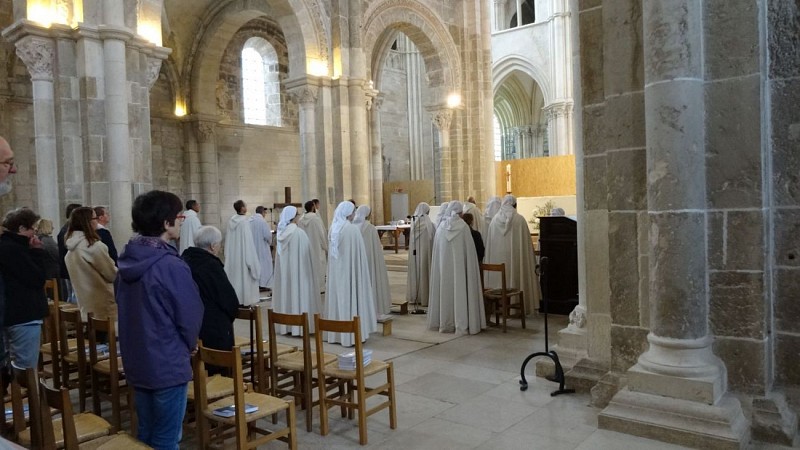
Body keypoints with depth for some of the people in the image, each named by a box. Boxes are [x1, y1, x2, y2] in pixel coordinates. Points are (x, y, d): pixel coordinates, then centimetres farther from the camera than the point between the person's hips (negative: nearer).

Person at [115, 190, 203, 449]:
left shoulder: (126, 261, 3)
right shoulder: (171, 265, -22)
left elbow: (126, 308, 12)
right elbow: (190, 314, -17)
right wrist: (190, 344, 4)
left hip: (136, 360, 8)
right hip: (168, 362, -8)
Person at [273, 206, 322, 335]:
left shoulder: (281, 232, 2)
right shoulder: (299, 233, -17)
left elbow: (280, 253, 9)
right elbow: (304, 254, -12)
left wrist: (285, 264, 17)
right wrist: (308, 269, -3)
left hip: (284, 268, 7)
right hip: (298, 268, -7)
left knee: (286, 291, 12)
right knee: (299, 292, 0)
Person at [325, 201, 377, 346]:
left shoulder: (333, 228, 3)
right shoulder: (352, 229, -16)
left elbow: (330, 250, 11)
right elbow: (359, 253, -13)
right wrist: (361, 268, -3)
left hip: (336, 270, 7)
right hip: (350, 268, -7)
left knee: (338, 297, 12)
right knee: (351, 297, 0)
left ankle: (336, 333, 19)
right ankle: (352, 334, 4)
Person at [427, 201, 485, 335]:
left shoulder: (441, 227, 1)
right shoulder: (463, 227, -8)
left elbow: (436, 251, 6)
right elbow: (469, 250, -6)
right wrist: (470, 267, 4)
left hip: (443, 267, 4)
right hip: (460, 266, -3)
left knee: (446, 292, 11)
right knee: (460, 292, 1)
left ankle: (445, 323, 18)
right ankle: (461, 324, 2)